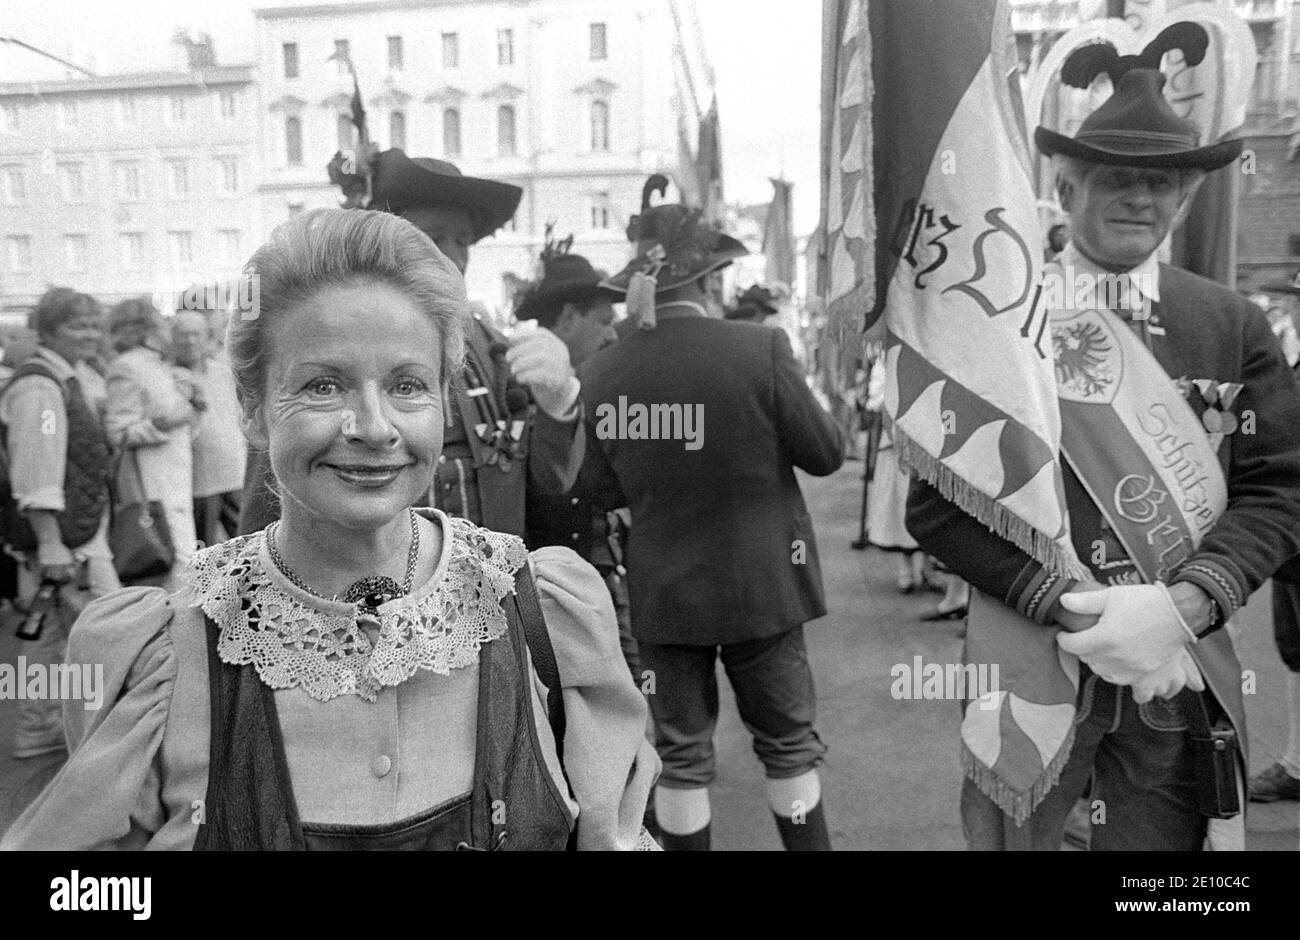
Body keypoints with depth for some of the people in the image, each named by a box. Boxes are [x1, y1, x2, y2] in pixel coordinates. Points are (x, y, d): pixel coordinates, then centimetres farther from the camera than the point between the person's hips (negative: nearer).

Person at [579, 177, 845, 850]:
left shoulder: (598, 373, -8)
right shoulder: (759, 350, -17)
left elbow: (609, 486, 3)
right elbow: (827, 455, -7)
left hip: (659, 595, 3)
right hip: (758, 587, -2)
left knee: (680, 756, 17)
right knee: (788, 745, 18)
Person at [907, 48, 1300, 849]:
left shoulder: (1236, 327, 4)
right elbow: (939, 504, -8)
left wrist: (1180, 607, -17)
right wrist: (1075, 606, -17)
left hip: (1180, 681, 2)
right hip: (1027, 670, -2)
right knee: (1022, 833, 14)